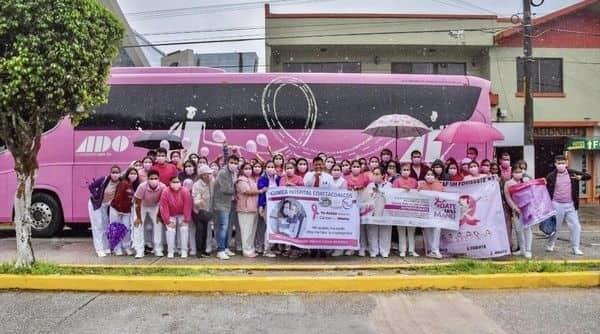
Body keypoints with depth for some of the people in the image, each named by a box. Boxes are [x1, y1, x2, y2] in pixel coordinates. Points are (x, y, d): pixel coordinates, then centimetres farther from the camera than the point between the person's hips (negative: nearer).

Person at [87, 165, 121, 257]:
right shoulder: (104, 180, -23)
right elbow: (91, 186, -15)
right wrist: (96, 196, -18)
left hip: (107, 206, 4)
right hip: (95, 204, -4)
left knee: (106, 226, 13)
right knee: (98, 226, -2)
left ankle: (106, 247, 25)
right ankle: (99, 249, 1)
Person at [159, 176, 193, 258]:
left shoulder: (185, 191, -26)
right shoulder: (165, 192, -24)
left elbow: (187, 206, -20)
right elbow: (164, 207, -19)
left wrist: (186, 219, -16)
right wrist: (167, 220, -17)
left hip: (182, 214, 0)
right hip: (171, 215, 0)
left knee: (184, 229, -8)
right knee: (170, 230, -8)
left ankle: (184, 251, 0)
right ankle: (170, 251, 2)